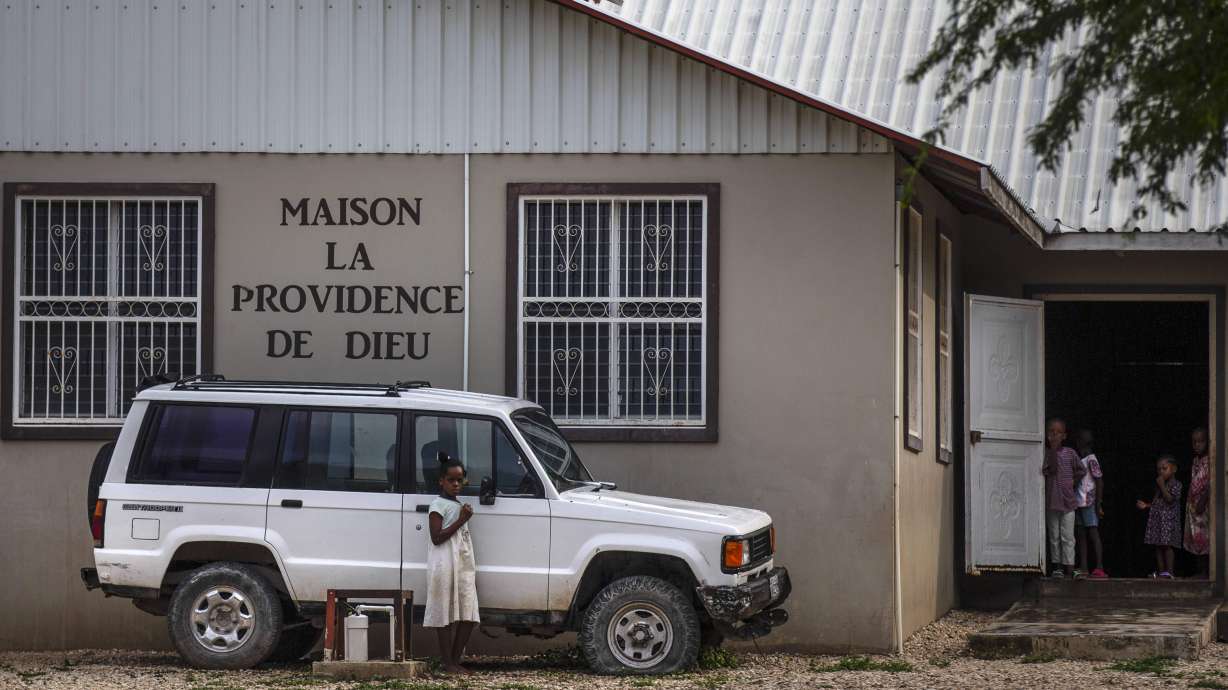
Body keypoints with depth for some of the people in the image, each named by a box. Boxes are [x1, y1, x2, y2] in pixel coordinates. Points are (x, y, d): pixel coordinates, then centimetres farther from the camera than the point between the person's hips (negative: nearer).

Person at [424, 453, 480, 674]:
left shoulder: (459, 505, 21)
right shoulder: (438, 505, -5)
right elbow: (437, 538, -15)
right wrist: (461, 520, -14)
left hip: (464, 564, 8)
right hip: (445, 563, -8)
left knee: (468, 616, 3)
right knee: (447, 614, -7)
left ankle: (456, 659, 9)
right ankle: (448, 663, -4)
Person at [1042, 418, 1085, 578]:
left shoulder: (1070, 453, 2)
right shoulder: (1044, 453, 2)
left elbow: (1080, 471, 12)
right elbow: (1047, 470, -8)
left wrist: (1072, 482, 3)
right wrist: (1052, 451, -9)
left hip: (1067, 500, -1)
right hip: (1051, 501, 1)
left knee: (1067, 536, -3)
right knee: (1054, 536, 5)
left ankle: (1069, 566, -3)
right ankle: (1057, 566, 11)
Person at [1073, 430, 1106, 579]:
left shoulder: (1091, 459, -9)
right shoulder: (1078, 459, 15)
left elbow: (1099, 482, -12)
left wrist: (1098, 505, -15)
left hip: (1089, 502, -9)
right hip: (1079, 502, 9)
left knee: (1093, 533, -10)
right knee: (1081, 535, 8)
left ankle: (1099, 568, -13)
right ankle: (1083, 568, 11)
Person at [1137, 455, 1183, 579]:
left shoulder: (1176, 485, -6)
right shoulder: (1159, 485, 17)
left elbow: (1170, 499, -18)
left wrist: (1162, 486, -17)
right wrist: (1146, 505, 11)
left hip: (1168, 519, -8)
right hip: (1157, 519, 8)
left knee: (1167, 546, -8)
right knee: (1158, 546, 6)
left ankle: (1169, 572, -5)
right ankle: (1161, 571, 9)